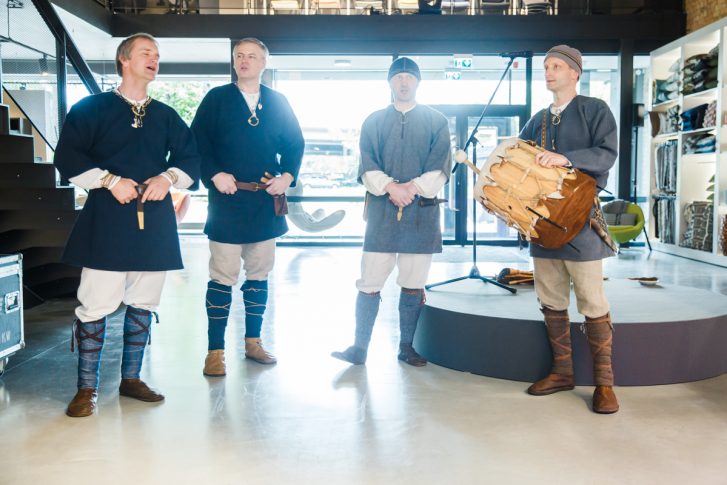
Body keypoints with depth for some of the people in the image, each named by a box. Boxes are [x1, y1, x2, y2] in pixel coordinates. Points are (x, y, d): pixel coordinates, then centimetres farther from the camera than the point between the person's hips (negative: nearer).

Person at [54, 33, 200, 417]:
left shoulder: (166, 116, 16)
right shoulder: (92, 108, 5)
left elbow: (192, 159, 14)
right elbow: (67, 157, -3)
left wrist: (168, 177, -6)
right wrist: (110, 181, -14)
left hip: (155, 221, 4)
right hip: (106, 220, -4)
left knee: (143, 303, 9)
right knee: (96, 304, -5)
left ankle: (131, 378, 22)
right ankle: (87, 387, 7)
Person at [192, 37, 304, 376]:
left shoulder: (278, 102, 11)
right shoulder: (216, 99, 4)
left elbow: (295, 144, 12)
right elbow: (197, 142, -1)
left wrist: (288, 176, -3)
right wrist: (214, 174, -14)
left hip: (266, 202, 3)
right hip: (227, 199, -3)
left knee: (259, 275, 11)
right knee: (222, 277, -1)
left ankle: (253, 342, 24)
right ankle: (215, 351, 7)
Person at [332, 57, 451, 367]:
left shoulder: (436, 122, 11)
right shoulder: (373, 122, 13)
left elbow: (441, 167, 1)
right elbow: (367, 166, 2)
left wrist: (415, 187, -15)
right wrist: (389, 187, -15)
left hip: (422, 212, 0)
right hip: (381, 211, 0)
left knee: (413, 285, 6)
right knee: (370, 283, -3)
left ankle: (406, 347, 17)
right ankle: (359, 347, 5)